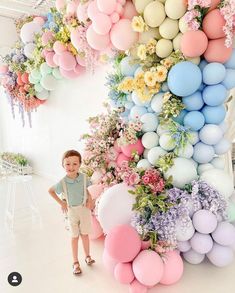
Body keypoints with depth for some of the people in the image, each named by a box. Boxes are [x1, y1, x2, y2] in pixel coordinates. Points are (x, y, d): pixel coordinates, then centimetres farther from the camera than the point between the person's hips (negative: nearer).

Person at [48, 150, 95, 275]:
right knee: (75, 237, 11)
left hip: (85, 208, 2)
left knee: (85, 234, 14)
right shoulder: (63, 182, -22)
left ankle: (87, 256, 36)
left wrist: (90, 199, -10)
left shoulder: (83, 177, -16)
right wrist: (61, 203, -7)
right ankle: (75, 262, 28)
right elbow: (50, 191, -5)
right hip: (72, 211, -1)